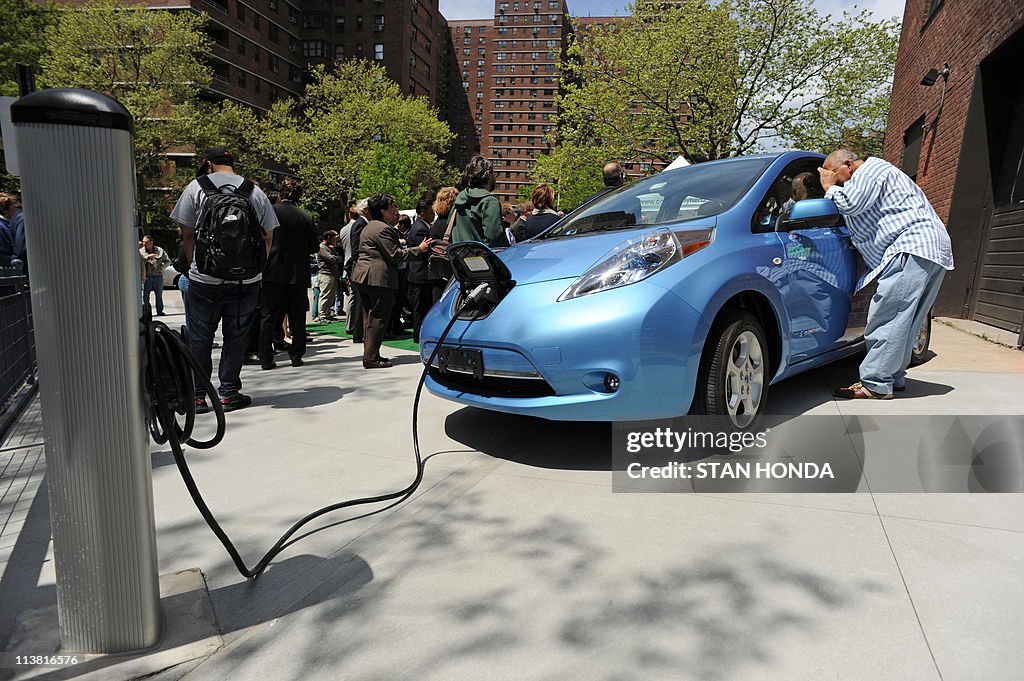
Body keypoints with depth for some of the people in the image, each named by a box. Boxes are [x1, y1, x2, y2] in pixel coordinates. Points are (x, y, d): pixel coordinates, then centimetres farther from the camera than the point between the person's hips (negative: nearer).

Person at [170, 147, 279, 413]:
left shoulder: (197, 187, 1)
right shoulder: (256, 192, 6)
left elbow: (187, 234, 2)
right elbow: (268, 239, 7)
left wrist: (194, 266, 14)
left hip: (205, 280, -1)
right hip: (247, 281, 1)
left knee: (200, 337, 10)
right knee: (236, 336, 10)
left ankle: (197, 395, 16)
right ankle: (229, 393, 14)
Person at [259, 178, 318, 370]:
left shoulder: (270, 211, -6)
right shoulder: (306, 217, -1)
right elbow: (314, 247, 3)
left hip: (273, 272, -1)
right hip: (298, 273, 1)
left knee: (269, 316, 5)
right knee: (297, 317, 10)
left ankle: (266, 359, 4)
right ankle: (296, 356, 14)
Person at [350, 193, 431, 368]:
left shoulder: (370, 226, 20)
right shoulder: (383, 229, -14)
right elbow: (394, 255, -17)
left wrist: (394, 224, 21)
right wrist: (419, 249, -11)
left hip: (363, 277, 11)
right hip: (378, 278, -11)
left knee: (370, 317, 14)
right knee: (378, 318, -6)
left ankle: (371, 354, 20)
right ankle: (371, 358, -5)